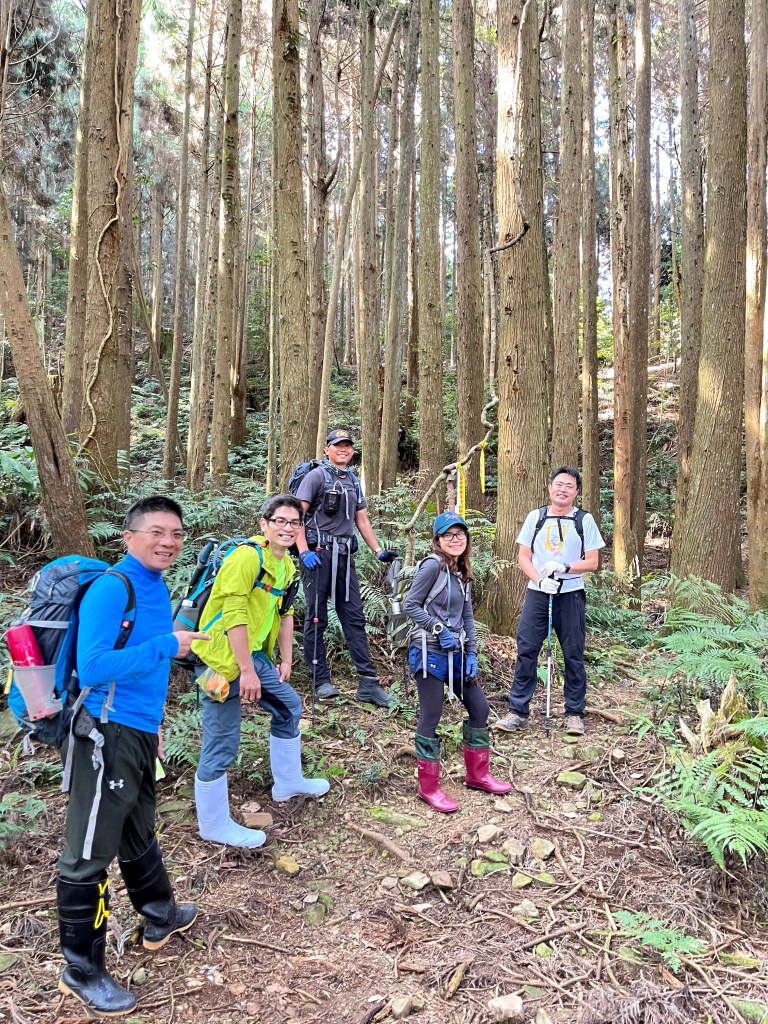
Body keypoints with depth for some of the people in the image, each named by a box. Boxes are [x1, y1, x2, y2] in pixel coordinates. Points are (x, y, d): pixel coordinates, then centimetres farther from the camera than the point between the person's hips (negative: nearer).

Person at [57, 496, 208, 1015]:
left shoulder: (158, 588, 9)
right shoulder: (111, 588, -19)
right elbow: (93, 667, -26)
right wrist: (167, 646, -22)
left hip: (139, 731, 9)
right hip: (108, 735, -9)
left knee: (139, 833, 26)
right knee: (90, 854, 5)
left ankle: (161, 918, 45)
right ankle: (81, 971, 21)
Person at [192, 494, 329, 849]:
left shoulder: (287, 566, 10)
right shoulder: (247, 556, -20)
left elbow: (284, 614, 18)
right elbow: (233, 616, -23)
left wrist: (286, 661, 16)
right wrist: (247, 672, -22)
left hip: (254, 654, 10)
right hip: (223, 657, -10)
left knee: (289, 706, 21)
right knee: (222, 742, -1)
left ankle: (288, 782, 40)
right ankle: (214, 825, 17)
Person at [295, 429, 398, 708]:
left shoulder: (354, 482, 19)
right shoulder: (317, 476, -2)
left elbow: (362, 520, 22)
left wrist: (379, 551, 12)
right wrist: (303, 551, -19)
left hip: (345, 556, 6)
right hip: (318, 553, -6)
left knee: (354, 618, 5)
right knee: (316, 618, 0)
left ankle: (368, 683, 7)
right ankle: (321, 681, 9)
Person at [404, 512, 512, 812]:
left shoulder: (462, 573, 12)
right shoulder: (433, 565, -12)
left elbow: (467, 616, 12)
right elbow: (410, 605, -13)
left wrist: (471, 654, 5)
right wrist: (440, 631, -16)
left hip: (456, 653, 8)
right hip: (430, 653, -8)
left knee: (480, 708, 12)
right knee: (430, 718, -1)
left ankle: (477, 775, 29)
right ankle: (428, 788, 14)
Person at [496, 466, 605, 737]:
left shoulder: (584, 520, 4)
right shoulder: (535, 517, 8)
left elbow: (592, 562, 1)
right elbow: (523, 556, 6)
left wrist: (564, 567, -17)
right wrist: (540, 580, -11)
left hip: (570, 595, -1)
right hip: (537, 593, 1)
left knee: (573, 655, 5)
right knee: (526, 651, -1)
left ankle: (574, 714, 17)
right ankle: (518, 712, 6)